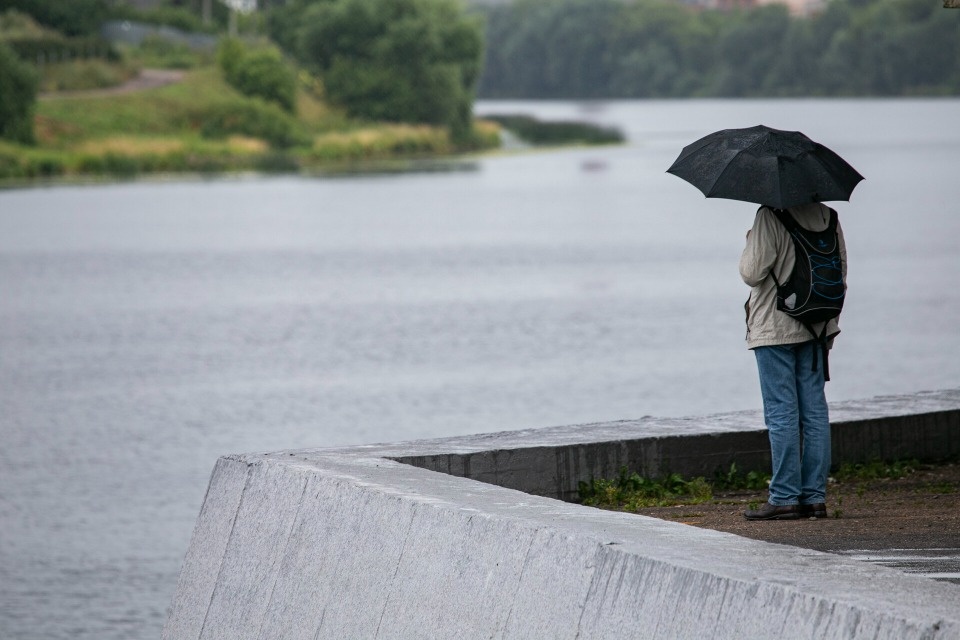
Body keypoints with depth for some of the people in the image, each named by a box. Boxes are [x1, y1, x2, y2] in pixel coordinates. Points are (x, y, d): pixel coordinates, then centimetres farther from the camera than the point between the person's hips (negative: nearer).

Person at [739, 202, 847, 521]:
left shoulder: (770, 216, -14)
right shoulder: (826, 215, 6)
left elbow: (752, 273, -16)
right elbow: (841, 269, 10)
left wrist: (749, 244, 5)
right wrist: (830, 320, 18)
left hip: (775, 329, -6)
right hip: (815, 328, 6)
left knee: (781, 413, -3)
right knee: (814, 411, 8)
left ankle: (784, 498, -3)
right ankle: (815, 497, 9)